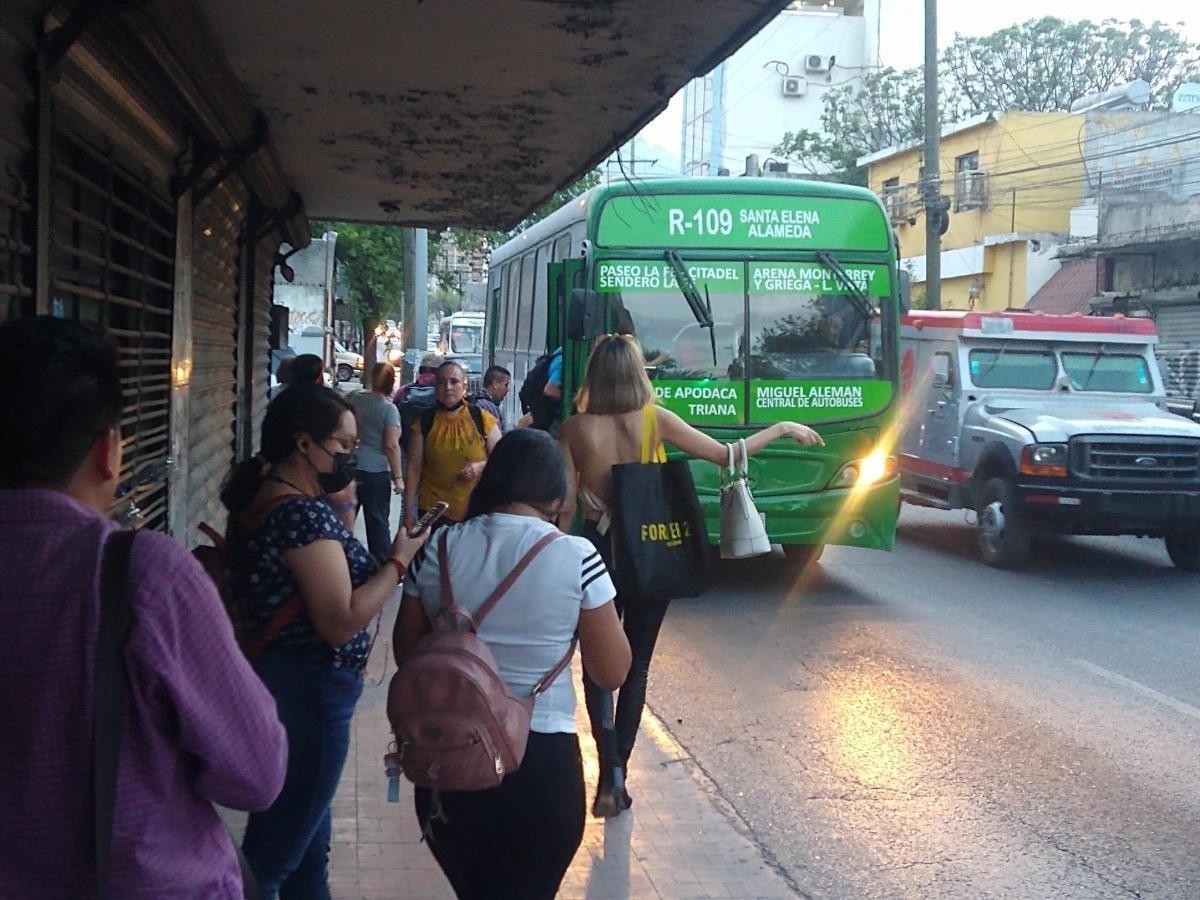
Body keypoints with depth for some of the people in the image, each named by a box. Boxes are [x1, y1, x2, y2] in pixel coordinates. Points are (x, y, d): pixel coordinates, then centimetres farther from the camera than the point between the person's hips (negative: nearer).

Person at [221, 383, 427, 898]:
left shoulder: (261, 497, 7)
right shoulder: (304, 512, -22)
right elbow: (341, 621, -24)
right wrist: (398, 561, -16)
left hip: (275, 679, 10)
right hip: (308, 692, -10)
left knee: (306, 836, 24)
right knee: (272, 854, 3)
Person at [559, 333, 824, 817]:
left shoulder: (575, 429, -9)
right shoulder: (655, 420, -9)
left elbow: (565, 505, -10)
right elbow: (725, 455, -4)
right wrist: (782, 429, 6)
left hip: (598, 550, -1)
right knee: (636, 667, 14)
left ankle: (610, 773, -7)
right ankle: (618, 774, 17)